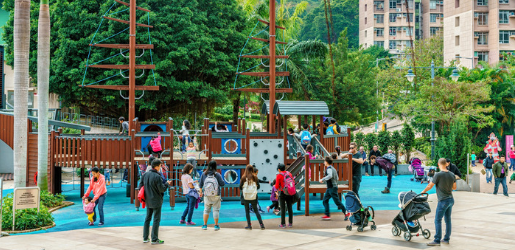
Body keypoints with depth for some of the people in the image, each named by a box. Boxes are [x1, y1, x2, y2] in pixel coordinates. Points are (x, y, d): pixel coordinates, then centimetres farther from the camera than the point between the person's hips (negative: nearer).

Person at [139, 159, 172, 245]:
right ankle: (154, 239, 2)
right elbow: (162, 189, -17)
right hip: (156, 201, -7)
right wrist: (167, 184, 1)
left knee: (147, 218, 15)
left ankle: (145, 238, 19)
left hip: (148, 201, 7)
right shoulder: (157, 176, -20)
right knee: (156, 219, 0)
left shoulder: (145, 175, 3)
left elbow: (140, 186, 7)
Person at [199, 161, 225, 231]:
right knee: (216, 210, 5)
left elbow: (201, 185, 2)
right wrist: (221, 178, 8)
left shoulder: (204, 174, -4)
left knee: (206, 210, 12)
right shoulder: (217, 174, -13)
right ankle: (216, 225, 8)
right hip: (216, 196, -2)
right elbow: (222, 184, -10)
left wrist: (201, 192, 18)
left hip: (207, 196, 2)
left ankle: (205, 225, 13)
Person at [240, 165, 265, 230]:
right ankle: (261, 224, 6)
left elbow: (240, 187, -2)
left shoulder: (243, 177, -7)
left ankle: (249, 225, 8)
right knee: (256, 210, 12)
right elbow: (258, 186, 4)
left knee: (247, 211, 9)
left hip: (246, 197, -2)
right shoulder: (255, 177, -3)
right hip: (253, 197, 2)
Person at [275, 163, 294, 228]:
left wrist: (277, 187, 14)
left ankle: (283, 224, -1)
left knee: (283, 209, -1)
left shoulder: (279, 175, -7)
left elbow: (277, 187, -8)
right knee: (290, 208, 7)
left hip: (283, 193, -4)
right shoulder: (289, 174, 7)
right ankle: (290, 223, 10)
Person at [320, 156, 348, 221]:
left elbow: (330, 176, -34)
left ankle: (346, 213, 3)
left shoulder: (329, 168, -14)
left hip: (332, 188, -10)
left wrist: (323, 179, -27)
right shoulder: (333, 169, 15)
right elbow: (337, 178, 21)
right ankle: (327, 215, 6)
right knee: (325, 200, 7)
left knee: (337, 202, -5)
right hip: (329, 188, 10)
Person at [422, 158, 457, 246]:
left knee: (437, 220, -3)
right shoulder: (452, 175, 3)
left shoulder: (438, 175, -15)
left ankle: (437, 240, -4)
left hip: (443, 201, -7)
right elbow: (454, 187, 14)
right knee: (447, 219, 14)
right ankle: (446, 239, 22)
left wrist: (423, 192, 10)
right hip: (451, 199, 7)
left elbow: (430, 186, -7)